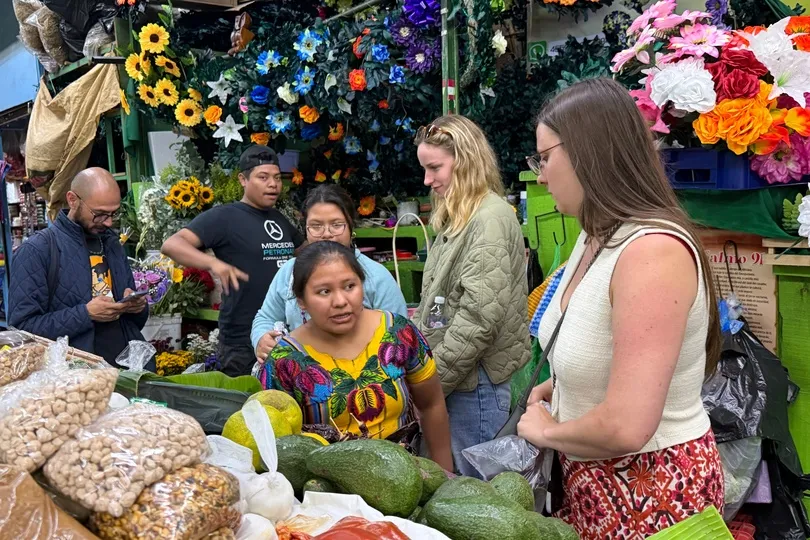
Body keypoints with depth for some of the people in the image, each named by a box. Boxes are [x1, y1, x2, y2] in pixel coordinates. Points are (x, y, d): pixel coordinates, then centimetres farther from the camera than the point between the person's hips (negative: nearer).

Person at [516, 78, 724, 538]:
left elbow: (626, 427, -31)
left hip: (652, 490, -8)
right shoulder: (595, 237, 1)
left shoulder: (653, 250, -27)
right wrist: (553, 388, 1)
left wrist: (546, 431, -14)